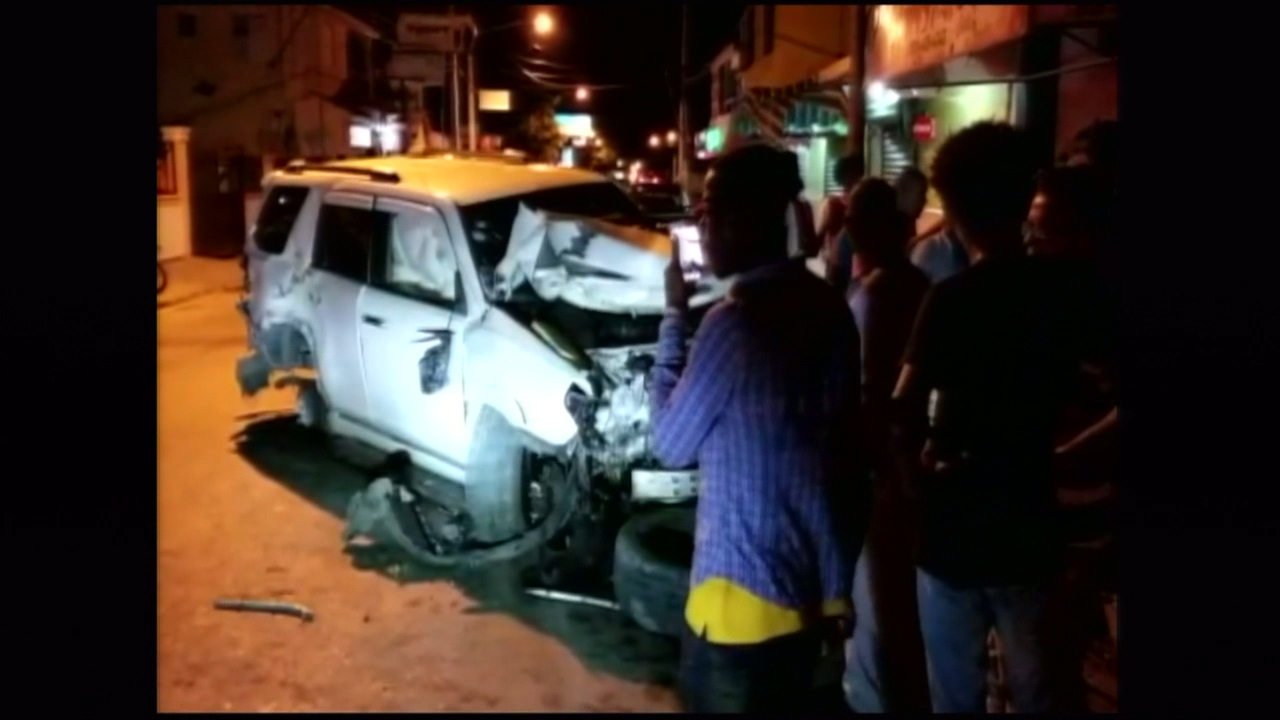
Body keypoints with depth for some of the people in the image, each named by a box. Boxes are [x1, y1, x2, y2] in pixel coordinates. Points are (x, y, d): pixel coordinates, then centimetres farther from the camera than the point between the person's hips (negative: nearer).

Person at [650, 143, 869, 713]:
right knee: (782, 705, 22)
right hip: (809, 587, 8)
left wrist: (674, 317, -3)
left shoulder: (736, 321, -21)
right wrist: (837, 588, 18)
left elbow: (670, 444, -9)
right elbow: (845, 454, 9)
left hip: (742, 594, -7)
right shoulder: (829, 310, 3)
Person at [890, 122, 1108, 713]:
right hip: (1028, 528, 5)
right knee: (1034, 687, 19)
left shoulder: (951, 299, -16)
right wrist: (1037, 448, 8)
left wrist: (925, 462, -5)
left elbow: (904, 410, -24)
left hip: (956, 528, -4)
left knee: (958, 693, 12)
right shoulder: (1066, 296, -1)